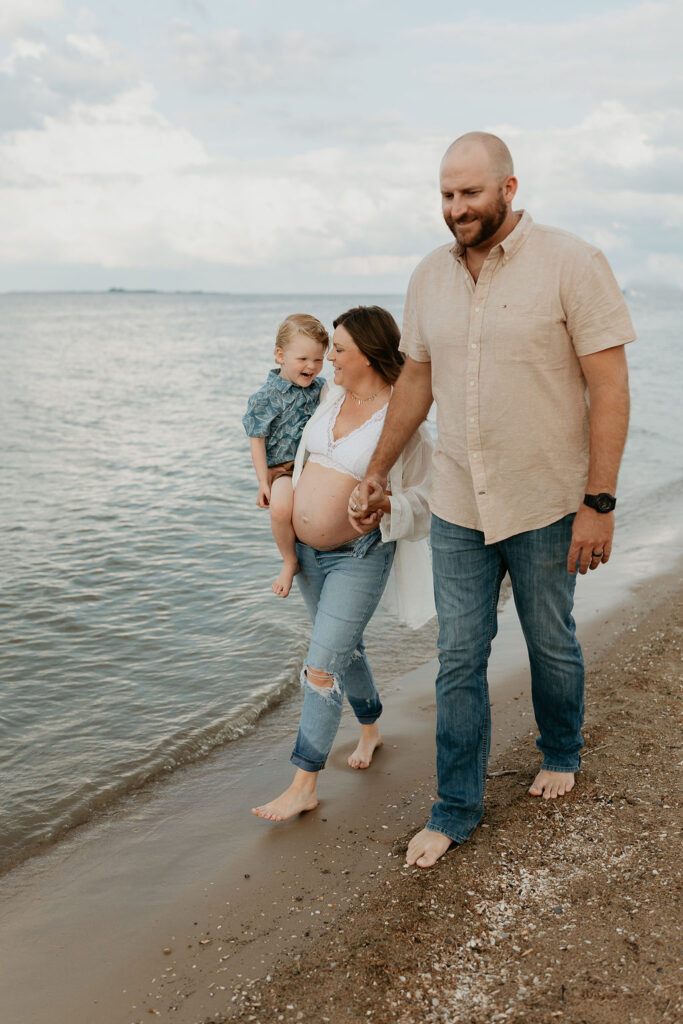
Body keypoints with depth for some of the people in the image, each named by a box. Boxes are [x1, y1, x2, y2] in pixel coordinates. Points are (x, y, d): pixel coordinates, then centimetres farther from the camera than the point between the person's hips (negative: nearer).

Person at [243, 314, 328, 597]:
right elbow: (257, 441, -5)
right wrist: (263, 482, -9)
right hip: (284, 468, -5)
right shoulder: (266, 396, -8)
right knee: (281, 507, -33)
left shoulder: (321, 388, 7)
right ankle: (290, 562, -9)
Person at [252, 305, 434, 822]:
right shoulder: (335, 396, 3)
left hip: (359, 556, -7)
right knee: (346, 648, 21)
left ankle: (305, 785, 1)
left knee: (323, 664, -9)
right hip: (308, 551, 7)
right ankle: (371, 727, 45)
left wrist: (386, 507, -32)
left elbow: (422, 499, -13)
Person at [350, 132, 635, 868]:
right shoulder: (429, 278, 4)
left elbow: (609, 388, -12)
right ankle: (456, 808, 21)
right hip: (456, 508, 4)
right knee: (459, 660, 7)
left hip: (546, 506, -3)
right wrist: (377, 472, 17)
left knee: (552, 647, 15)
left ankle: (560, 753, 43)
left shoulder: (571, 265, -11)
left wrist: (599, 502, -16)